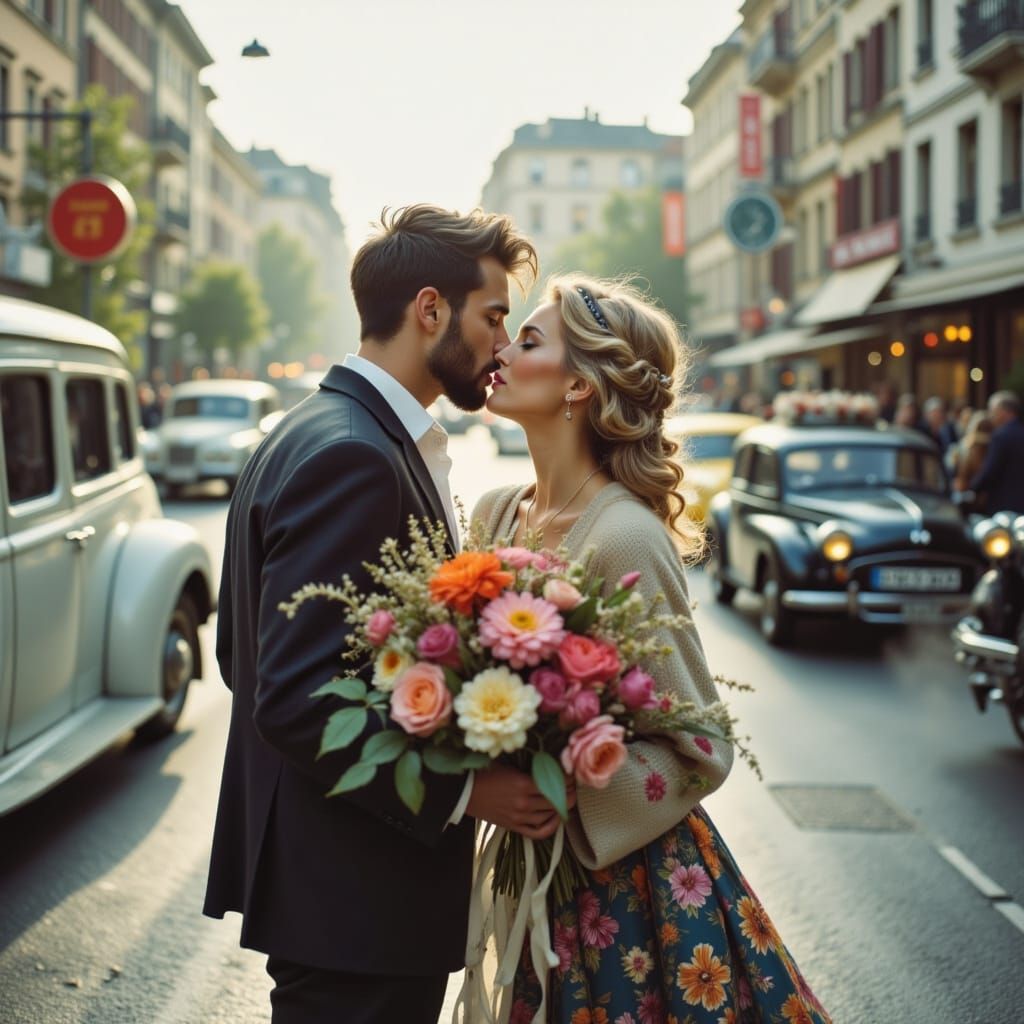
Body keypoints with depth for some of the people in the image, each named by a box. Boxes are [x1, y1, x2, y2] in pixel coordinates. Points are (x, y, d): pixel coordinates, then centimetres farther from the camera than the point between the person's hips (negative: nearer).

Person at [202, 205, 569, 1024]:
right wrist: (464, 789, -21)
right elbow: (293, 699, -26)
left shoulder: (311, 434, 11)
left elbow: (242, 654, 15)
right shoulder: (352, 455, -21)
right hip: (353, 900, -10)